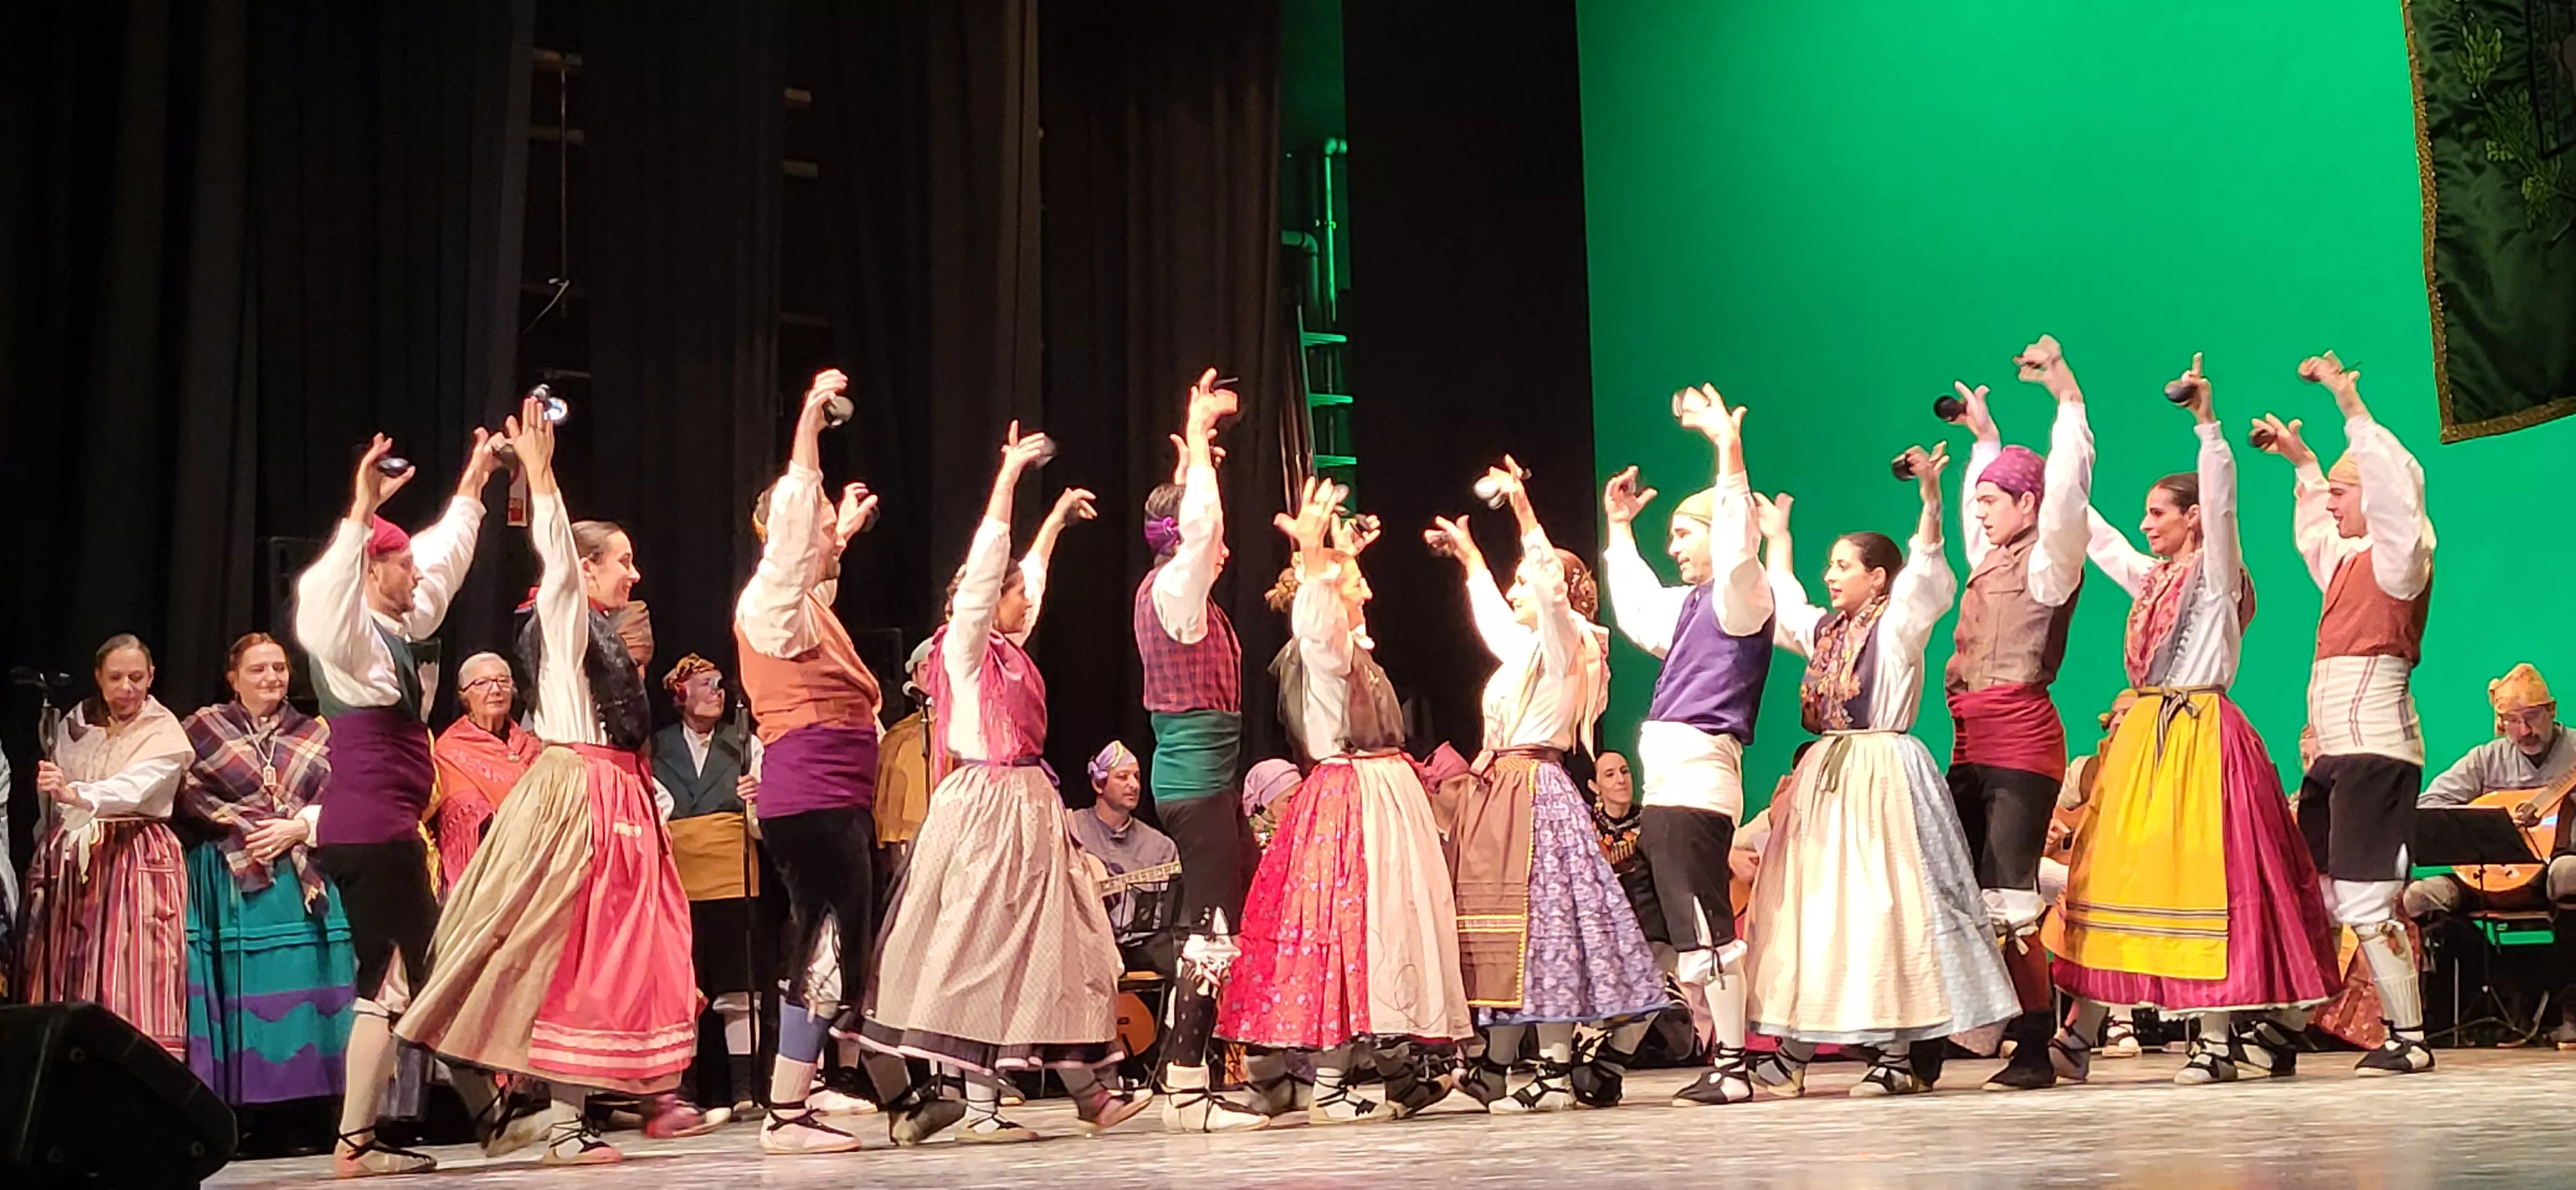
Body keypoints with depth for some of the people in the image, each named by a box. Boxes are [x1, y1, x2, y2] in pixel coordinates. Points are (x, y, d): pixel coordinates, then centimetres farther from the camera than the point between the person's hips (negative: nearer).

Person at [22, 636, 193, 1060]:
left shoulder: (165, 734, -3)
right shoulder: (74, 726, 12)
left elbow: (133, 788, -21)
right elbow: (53, 805, 13)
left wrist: (75, 794, -38)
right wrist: (45, 858, 4)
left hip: (138, 863, -4)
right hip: (74, 864, 4)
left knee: (135, 988, -10)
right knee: (69, 980, 2)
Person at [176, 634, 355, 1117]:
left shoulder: (314, 735, 16)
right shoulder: (204, 729, 9)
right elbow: (191, 800, 0)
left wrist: (298, 828, -10)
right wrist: (248, 828, -9)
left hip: (303, 882, 2)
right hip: (230, 882, -2)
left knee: (302, 991, -3)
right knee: (242, 994, -6)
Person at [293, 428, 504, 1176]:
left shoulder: (401, 628, 15)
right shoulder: (351, 636, -11)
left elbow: (447, 557, 28)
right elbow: (325, 590, -35)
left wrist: (474, 482, 33)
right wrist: (362, 512, -42)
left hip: (389, 830, 10)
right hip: (369, 831, -10)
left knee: (418, 975, 10)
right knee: (390, 983, -8)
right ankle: (355, 1143, -5)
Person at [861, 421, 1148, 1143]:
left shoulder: (1008, 651, 15)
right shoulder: (966, 647, -6)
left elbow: (1030, 572, 31)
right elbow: (986, 563, -16)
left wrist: (1057, 518, 44)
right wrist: (1010, 473, -18)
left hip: (1029, 806, 9)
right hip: (988, 806, -9)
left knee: (1052, 949, 8)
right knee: (984, 952, -7)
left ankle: (1090, 1092, 11)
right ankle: (981, 1106, -4)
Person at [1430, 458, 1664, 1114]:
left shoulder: (1564, 646, -4)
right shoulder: (1522, 650, 20)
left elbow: (1553, 587, -22)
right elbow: (1490, 610, 39)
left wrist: (1523, 510, -26)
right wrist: (1468, 555, 47)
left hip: (1534, 791, -9)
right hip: (1497, 791, 9)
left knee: (1539, 919, -12)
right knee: (1499, 921, 8)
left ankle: (1556, 1071, -11)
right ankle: (1494, 1066, 13)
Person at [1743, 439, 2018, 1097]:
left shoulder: (1897, 624, -3)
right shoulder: (1825, 629, 15)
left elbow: (1926, 572, -19)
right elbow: (1783, 603, 32)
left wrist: (1931, 498, -32)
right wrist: (1777, 539, 37)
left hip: (1882, 775, -7)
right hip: (1826, 775, 7)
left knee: (1883, 905, -10)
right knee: (1812, 902, 5)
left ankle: (1898, 1051, -7)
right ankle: (1795, 1046, 9)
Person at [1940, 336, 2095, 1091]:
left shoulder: (2047, 562, -2)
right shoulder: (1991, 560, 18)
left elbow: (2064, 491, -15)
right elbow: (1975, 502, 37)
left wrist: (2068, 400, -14)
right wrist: (1983, 436, 42)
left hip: (2021, 743, -8)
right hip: (1971, 745, 8)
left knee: (2010, 899, -10)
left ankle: (2036, 1051, -7)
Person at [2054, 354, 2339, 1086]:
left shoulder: (2216, 575, -1)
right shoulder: (2149, 579, 17)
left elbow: (2221, 504, -17)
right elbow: (2089, 529, 25)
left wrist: (2207, 423, -27)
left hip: (2200, 737, -7)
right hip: (2142, 737, 7)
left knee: (2203, 875, -10)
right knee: (2111, 873, 2)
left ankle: (2219, 1039, -6)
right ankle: (2083, 1032, 2)